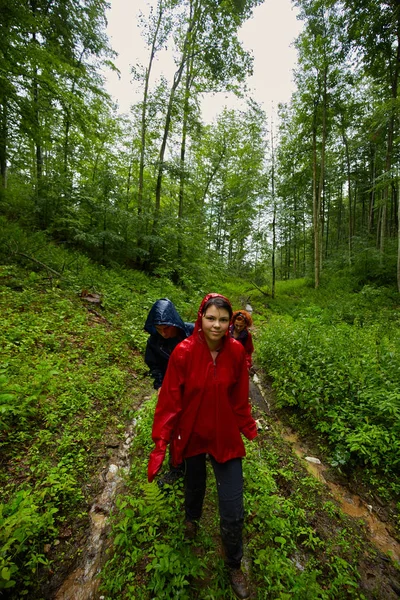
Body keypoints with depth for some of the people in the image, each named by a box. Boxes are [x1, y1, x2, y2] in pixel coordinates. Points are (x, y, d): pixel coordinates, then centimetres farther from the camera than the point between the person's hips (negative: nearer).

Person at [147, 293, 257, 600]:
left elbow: (240, 398, -4)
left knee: (233, 513, 8)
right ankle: (192, 518, 66)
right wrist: (161, 443, -15)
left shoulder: (237, 352, -17)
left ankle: (234, 566, 43)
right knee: (194, 484, 29)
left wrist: (249, 427, 6)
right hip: (192, 435, 0)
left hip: (226, 437, 1)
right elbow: (170, 400, -16)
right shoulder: (184, 352, -23)